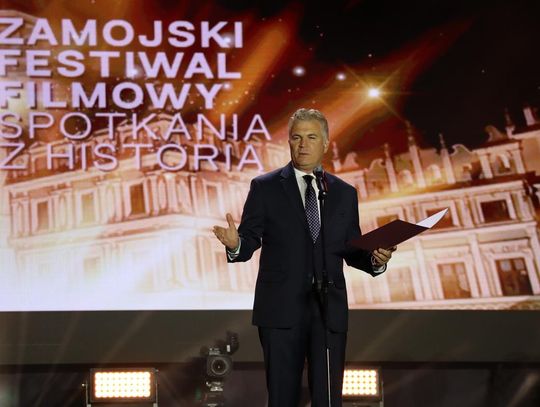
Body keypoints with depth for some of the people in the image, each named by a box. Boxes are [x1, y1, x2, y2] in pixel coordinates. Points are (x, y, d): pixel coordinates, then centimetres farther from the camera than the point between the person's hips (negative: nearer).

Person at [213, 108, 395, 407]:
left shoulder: (344, 193, 10)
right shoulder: (264, 187, 3)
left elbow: (352, 251, 12)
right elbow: (249, 243, -1)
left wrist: (375, 259, -9)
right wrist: (235, 244, -23)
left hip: (329, 311, 2)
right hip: (281, 309, -2)